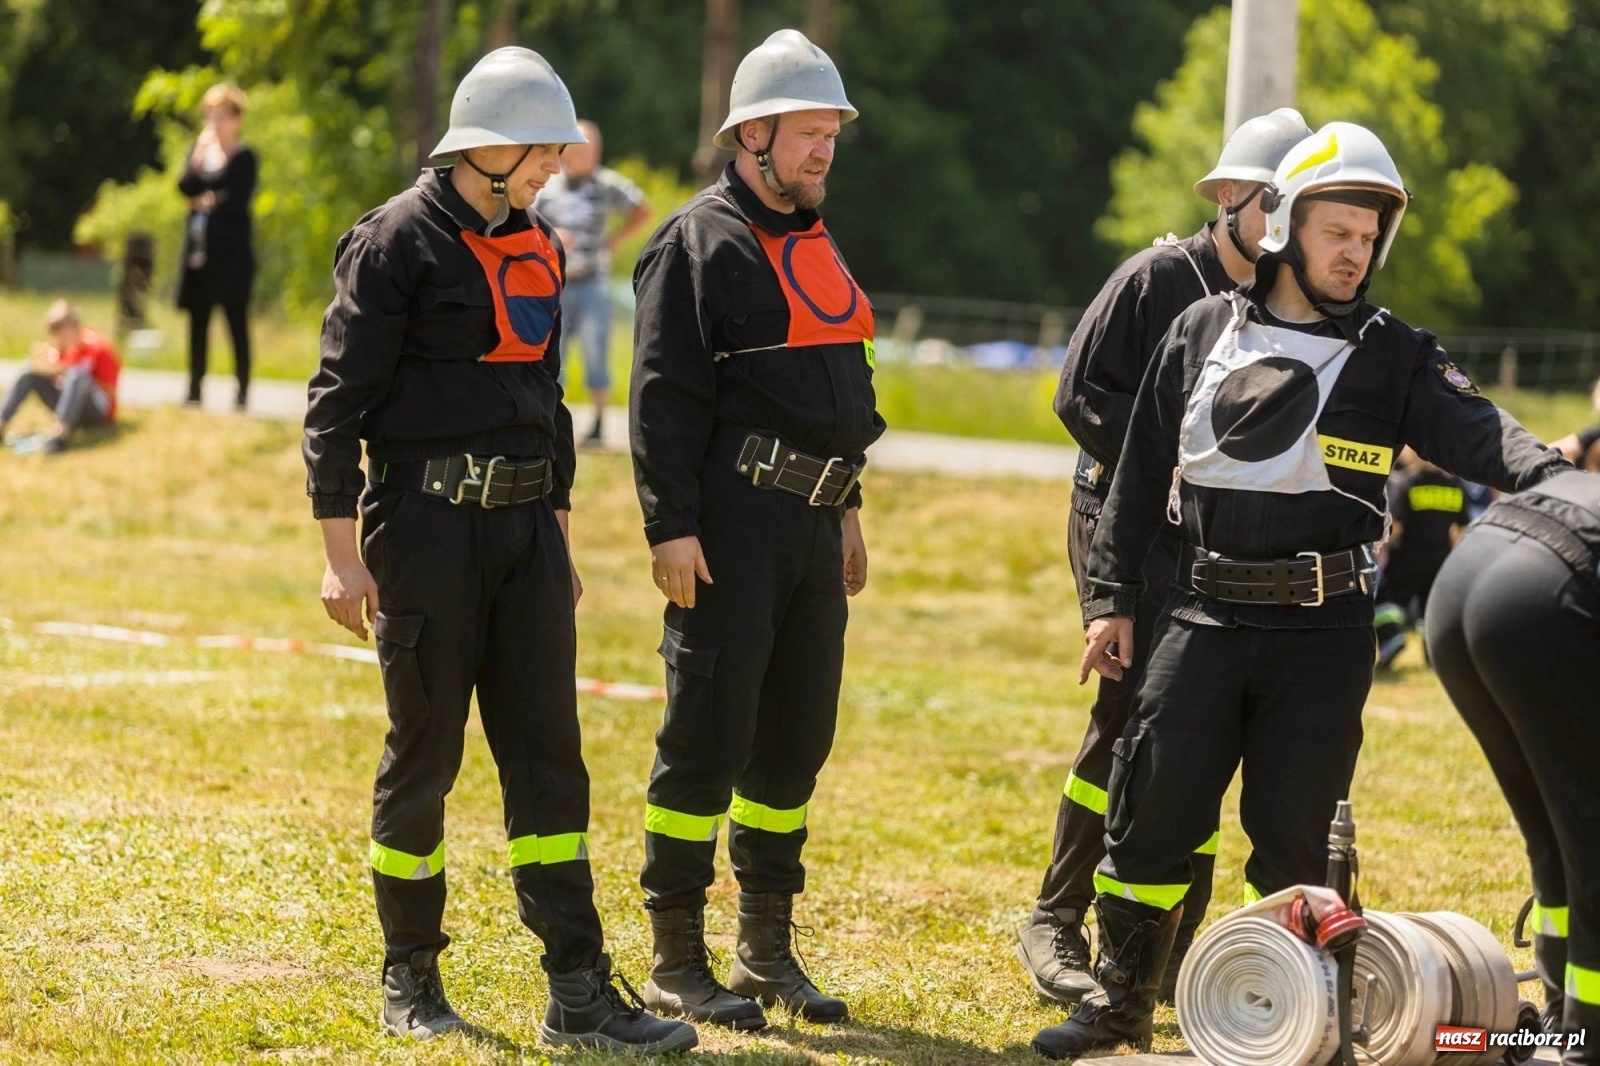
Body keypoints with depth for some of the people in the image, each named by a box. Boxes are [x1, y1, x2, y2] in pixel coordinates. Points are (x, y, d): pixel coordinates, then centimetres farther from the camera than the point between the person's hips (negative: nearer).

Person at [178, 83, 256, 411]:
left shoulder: (244, 157, -2)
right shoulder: (200, 148, 13)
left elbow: (237, 199, -12)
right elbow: (185, 187, 1)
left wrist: (207, 200, -1)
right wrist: (198, 156, -11)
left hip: (231, 249, -5)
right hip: (199, 245, 5)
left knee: (236, 319, -4)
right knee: (198, 319, 6)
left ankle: (242, 391, -2)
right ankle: (195, 388, 11)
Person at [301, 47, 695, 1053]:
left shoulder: (539, 248, 14)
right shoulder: (399, 241, -8)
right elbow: (340, 397, -10)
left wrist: (559, 539, 22)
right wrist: (344, 549, -14)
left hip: (524, 526, 6)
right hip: (427, 522, -6)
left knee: (549, 752, 1)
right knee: (426, 752, 1)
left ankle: (581, 992, 0)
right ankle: (410, 980, 16)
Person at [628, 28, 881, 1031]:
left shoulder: (815, 244, 19)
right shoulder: (700, 242, -8)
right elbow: (665, 395, -13)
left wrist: (848, 506, 23)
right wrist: (672, 526, -18)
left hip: (814, 524, 8)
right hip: (733, 521, -8)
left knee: (796, 739, 11)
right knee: (707, 736, -5)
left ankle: (768, 951, 21)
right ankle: (677, 962, 2)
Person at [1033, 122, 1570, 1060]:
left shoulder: (1392, 355, 2)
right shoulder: (1204, 332, 7)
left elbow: (1472, 430, -15)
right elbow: (1144, 473, 11)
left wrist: (1546, 473, -36)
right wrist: (1114, 599, 8)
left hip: (1325, 630, -1)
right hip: (1207, 618, 2)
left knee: (1293, 832, 0)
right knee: (1154, 812, 2)